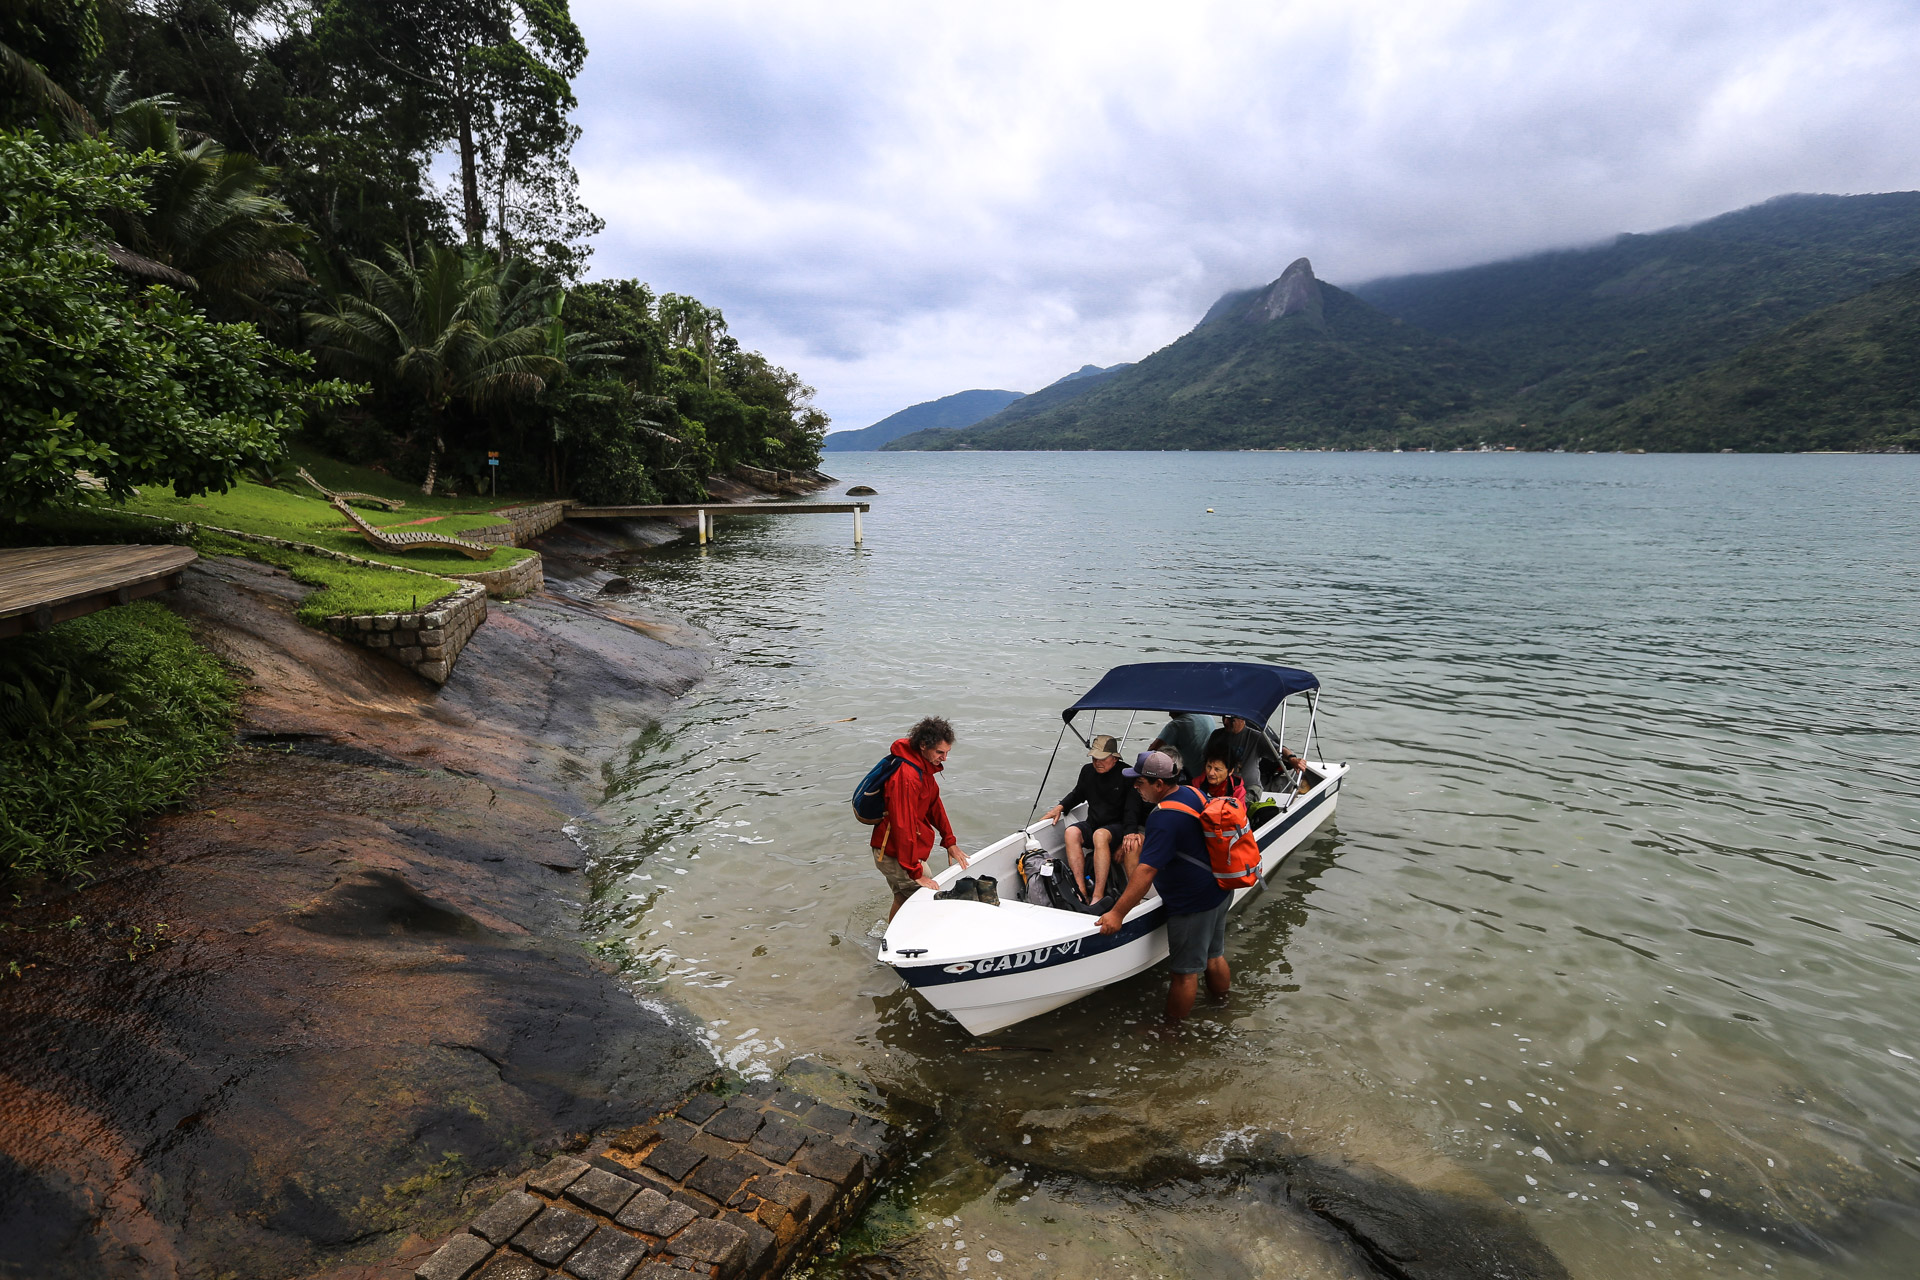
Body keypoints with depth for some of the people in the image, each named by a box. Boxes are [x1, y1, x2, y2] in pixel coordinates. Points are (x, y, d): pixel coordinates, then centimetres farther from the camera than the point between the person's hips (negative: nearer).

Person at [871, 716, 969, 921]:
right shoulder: (907, 775, -29)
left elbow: (934, 804, 16)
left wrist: (950, 842, 13)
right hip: (895, 856, -10)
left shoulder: (924, 766, 4)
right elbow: (903, 826, -29)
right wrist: (916, 872, -26)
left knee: (903, 899, 22)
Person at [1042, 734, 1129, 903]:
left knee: (1100, 835, -38)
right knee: (1071, 832, -27)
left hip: (1117, 827, -5)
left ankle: (1098, 896, -40)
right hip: (1092, 824, 5)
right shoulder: (1088, 770, 10)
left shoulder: (1126, 775, -6)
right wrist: (1060, 807, 11)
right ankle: (1081, 892, -35)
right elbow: (1077, 794, 29)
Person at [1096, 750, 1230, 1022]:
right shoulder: (1193, 793, 1)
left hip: (1193, 905, -9)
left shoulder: (1164, 818, -27)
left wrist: (1117, 914, -28)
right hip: (1220, 891, 9)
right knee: (1214, 958, 25)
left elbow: (1146, 871, -31)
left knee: (1185, 972, 5)